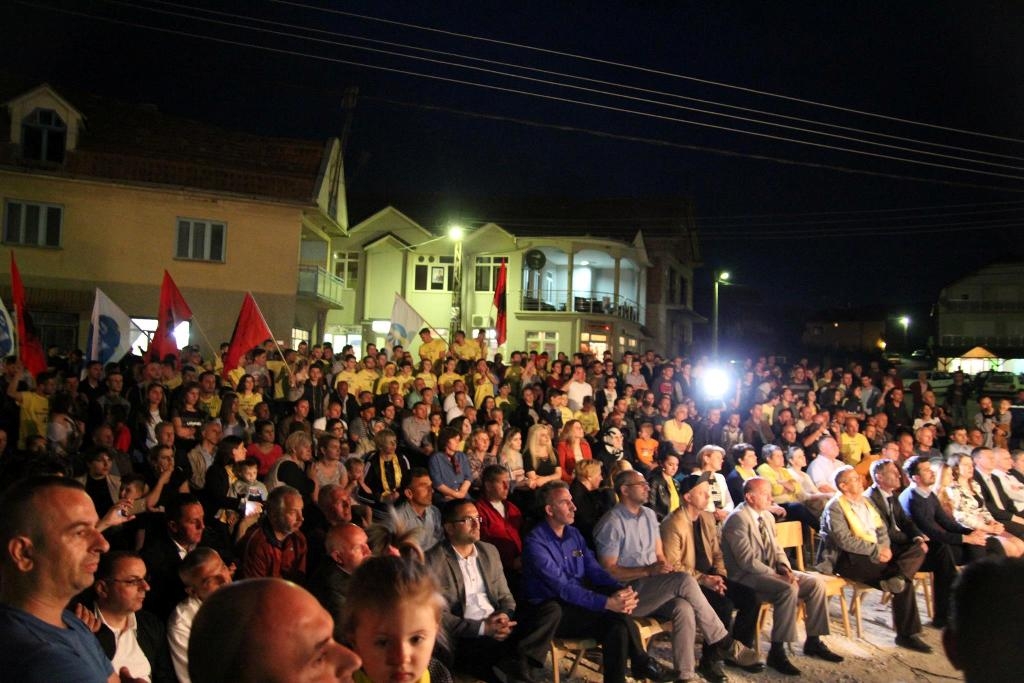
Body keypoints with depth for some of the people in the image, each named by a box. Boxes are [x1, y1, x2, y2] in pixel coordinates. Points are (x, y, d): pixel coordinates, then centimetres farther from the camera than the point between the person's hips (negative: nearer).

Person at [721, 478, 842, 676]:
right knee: (788, 590, -32)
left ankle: (813, 642, 10)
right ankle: (777, 652, -23)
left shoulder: (767, 517, 12)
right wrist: (776, 575, -23)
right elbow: (747, 560, -22)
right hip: (746, 577, -9)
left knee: (816, 583, -2)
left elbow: (776, 549, 16)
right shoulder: (738, 519, -17)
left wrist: (785, 568, -4)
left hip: (770, 572, 9)